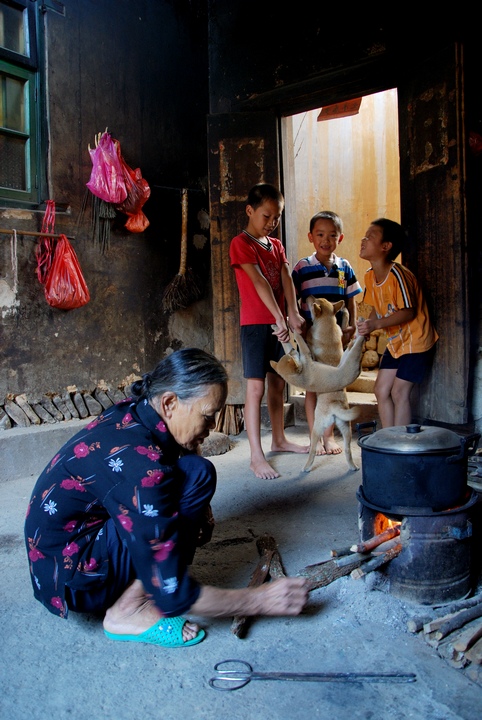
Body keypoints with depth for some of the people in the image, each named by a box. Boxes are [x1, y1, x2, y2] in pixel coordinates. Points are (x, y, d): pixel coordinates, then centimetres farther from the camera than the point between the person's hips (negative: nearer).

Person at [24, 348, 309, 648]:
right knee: (198, 474, -21)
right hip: (69, 579, -9)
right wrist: (261, 600, -18)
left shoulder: (132, 412, -6)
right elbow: (172, 595, -28)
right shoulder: (140, 464, -31)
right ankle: (129, 610, -12)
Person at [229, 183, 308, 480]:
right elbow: (259, 282, -19)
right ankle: (257, 456, -3)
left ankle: (279, 439, 29)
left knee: (278, 383, 14)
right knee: (256, 387, -6)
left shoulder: (277, 245, 14)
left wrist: (294, 314, -16)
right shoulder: (241, 243, -8)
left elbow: (286, 279, -1)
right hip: (255, 324, -7)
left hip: (279, 324, 7)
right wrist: (280, 319, -26)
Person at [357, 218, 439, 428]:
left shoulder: (397, 275, -25)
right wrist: (365, 327, -8)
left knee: (399, 392, -8)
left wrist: (375, 325, -30)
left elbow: (409, 312, -24)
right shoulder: (370, 276, 1)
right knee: (381, 389, 7)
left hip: (415, 341, -8)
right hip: (395, 342, 8)